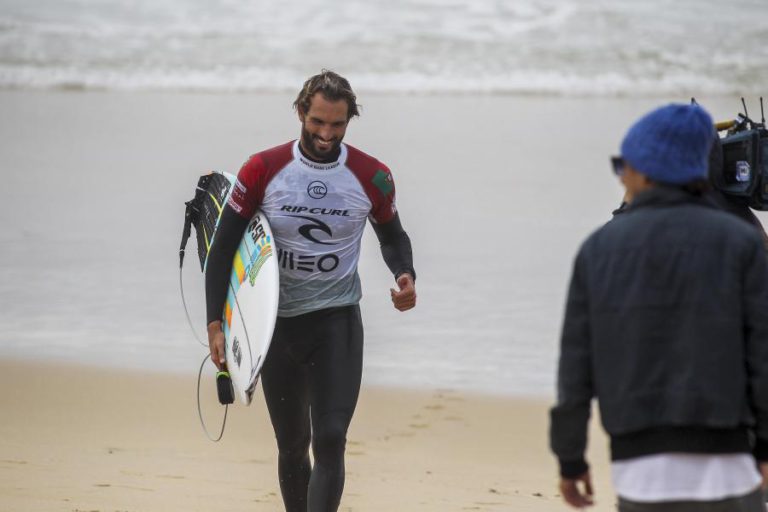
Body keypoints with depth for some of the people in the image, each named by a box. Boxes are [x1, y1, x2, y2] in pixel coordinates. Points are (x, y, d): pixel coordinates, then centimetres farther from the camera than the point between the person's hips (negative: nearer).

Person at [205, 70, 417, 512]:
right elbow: (224, 247, -2)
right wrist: (215, 325, -9)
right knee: (292, 445, 10)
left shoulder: (372, 177, -3)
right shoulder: (263, 170, -6)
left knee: (330, 440, -14)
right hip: (277, 322, 1)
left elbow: (392, 234, 16)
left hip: (338, 321, -1)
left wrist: (406, 275, -6)